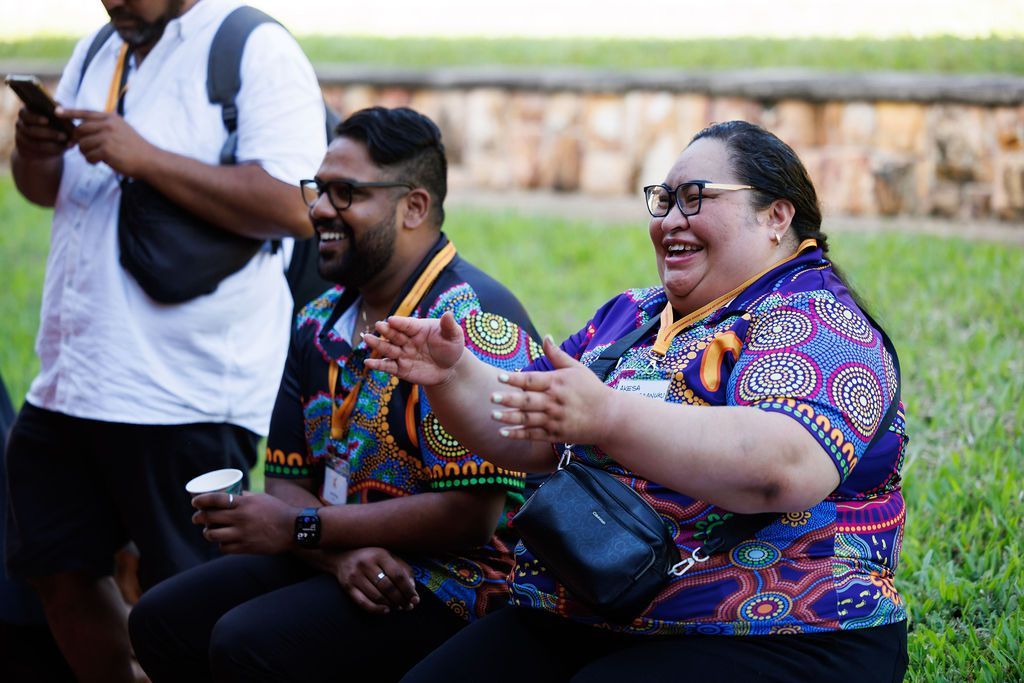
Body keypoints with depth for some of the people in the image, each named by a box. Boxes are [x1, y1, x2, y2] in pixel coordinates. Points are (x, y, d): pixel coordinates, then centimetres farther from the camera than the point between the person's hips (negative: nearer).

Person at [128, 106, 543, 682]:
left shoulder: (475, 321, -17)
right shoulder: (319, 325, 10)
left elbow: (471, 516, -23)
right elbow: (287, 483, 8)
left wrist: (305, 528, -16)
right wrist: (341, 554, -15)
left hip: (456, 581, -8)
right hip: (340, 560, 8)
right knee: (161, 621, 0)